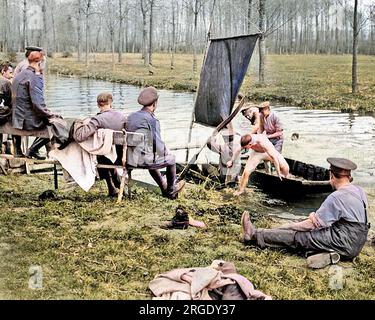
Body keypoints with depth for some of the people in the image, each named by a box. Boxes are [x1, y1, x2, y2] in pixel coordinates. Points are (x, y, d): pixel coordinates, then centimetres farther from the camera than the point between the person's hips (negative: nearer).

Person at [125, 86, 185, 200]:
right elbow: (158, 144, -21)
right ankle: (171, 190, 39)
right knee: (171, 159, 19)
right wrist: (165, 152, 3)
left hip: (130, 158, 7)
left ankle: (164, 188, 50)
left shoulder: (131, 116, 5)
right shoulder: (152, 119, -18)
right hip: (143, 160, -7)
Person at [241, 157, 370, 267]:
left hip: (345, 246, -8)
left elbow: (312, 224, -15)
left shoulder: (336, 197, -21)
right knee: (300, 227, 10)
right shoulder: (359, 190, 6)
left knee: (296, 237, -1)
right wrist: (317, 215, 8)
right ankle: (257, 233, 14)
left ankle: (254, 235, 9)